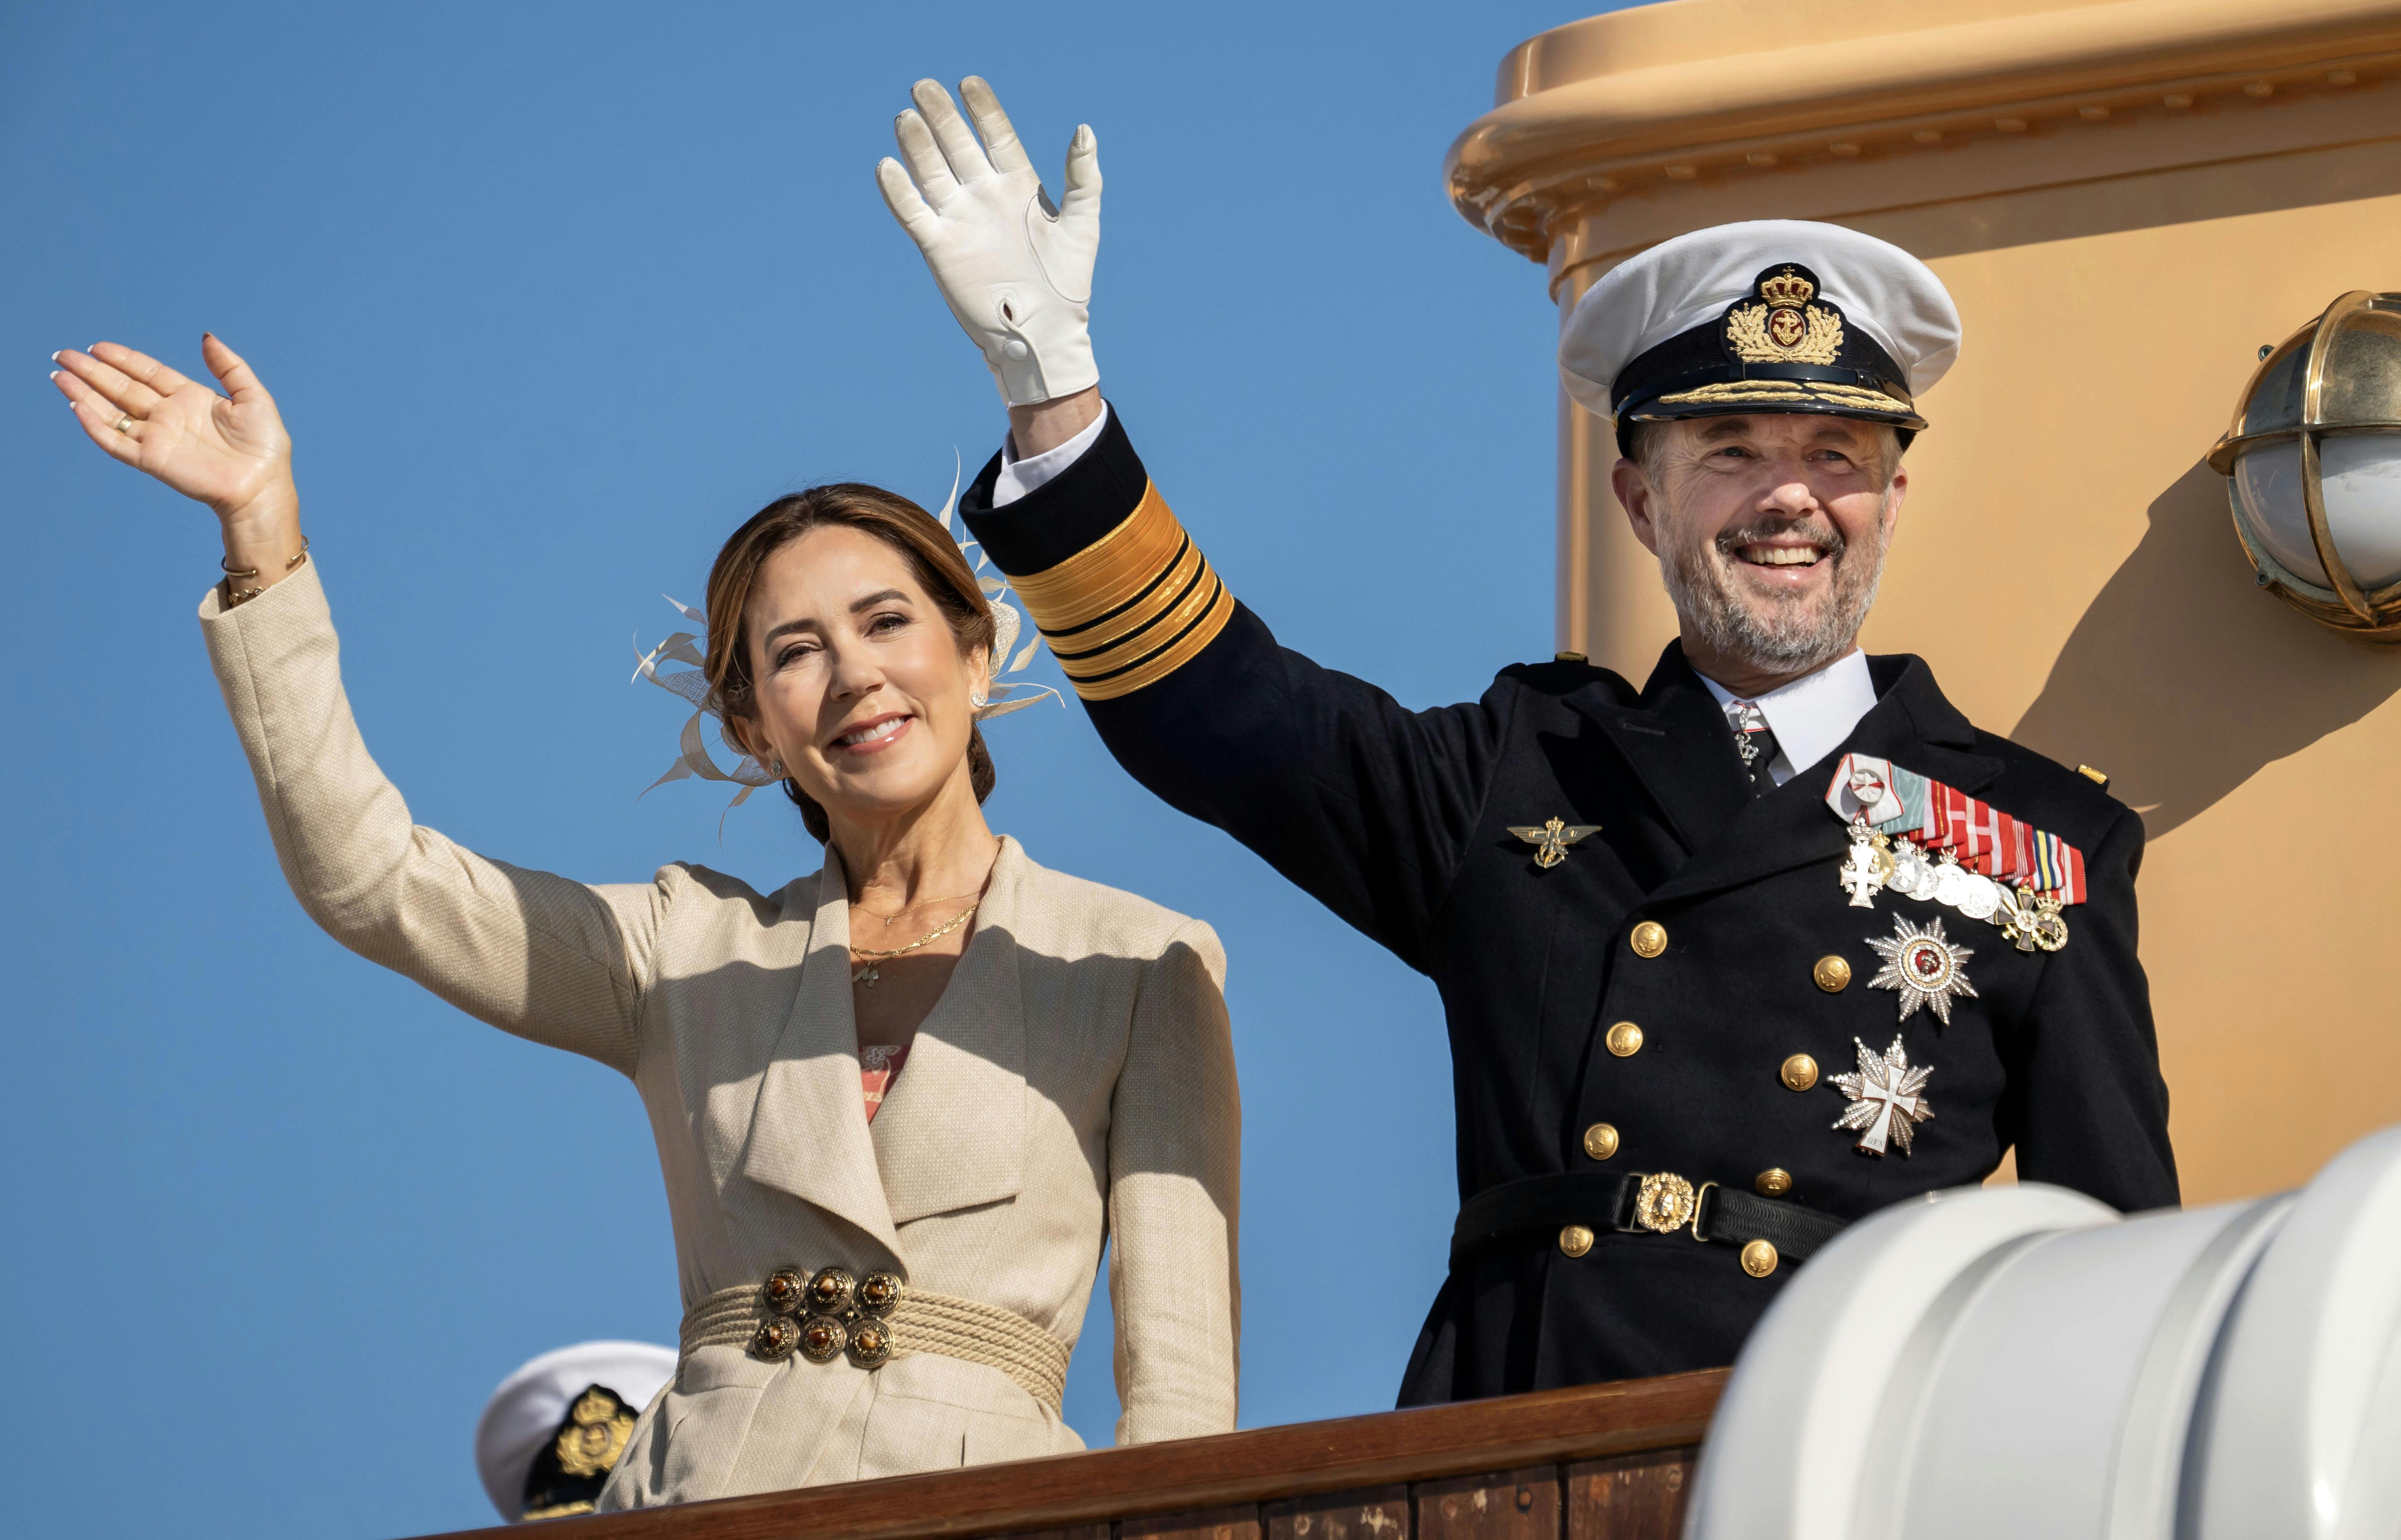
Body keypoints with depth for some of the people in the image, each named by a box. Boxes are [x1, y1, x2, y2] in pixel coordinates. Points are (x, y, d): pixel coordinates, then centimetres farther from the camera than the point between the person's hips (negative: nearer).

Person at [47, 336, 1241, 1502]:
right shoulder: (691, 952, 17)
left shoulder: (1141, 970, 9)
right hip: (700, 1501, 2)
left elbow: (1178, 1372, 4)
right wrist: (261, 522, 2)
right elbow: (367, 877, 7)